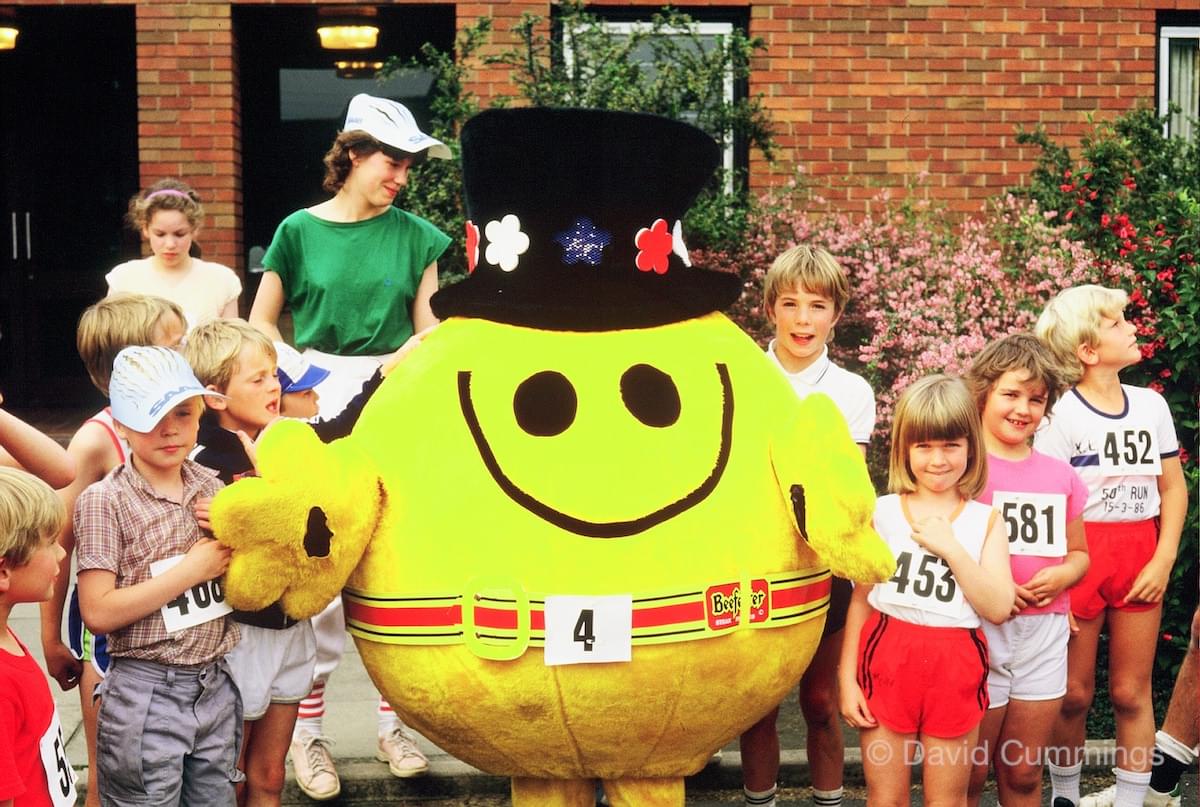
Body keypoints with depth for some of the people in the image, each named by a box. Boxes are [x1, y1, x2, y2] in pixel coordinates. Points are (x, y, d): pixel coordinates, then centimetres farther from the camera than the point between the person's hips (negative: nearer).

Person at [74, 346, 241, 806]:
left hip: (216, 685, 5)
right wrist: (191, 569, -18)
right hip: (147, 695, -5)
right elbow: (98, 614, -17)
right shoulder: (104, 501, -11)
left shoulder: (211, 487, 5)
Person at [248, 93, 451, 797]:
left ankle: (393, 721, 17)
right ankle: (308, 728, 8)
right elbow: (261, 323, 9)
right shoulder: (300, 230, 2)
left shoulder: (414, 235, 5)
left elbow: (428, 330, 7)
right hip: (318, 401, -2)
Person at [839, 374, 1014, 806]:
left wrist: (950, 547, -14)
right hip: (887, 658, 0)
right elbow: (861, 600, 4)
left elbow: (998, 609, -7)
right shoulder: (882, 512, 2)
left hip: (955, 667, 0)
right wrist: (847, 679, 1)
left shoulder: (985, 520, 2)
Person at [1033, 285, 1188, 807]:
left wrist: (1163, 560, -2)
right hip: (1078, 555, -3)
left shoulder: (1151, 405, 5)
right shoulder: (1061, 416, -7)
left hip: (1140, 557, 4)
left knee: (1131, 693, 6)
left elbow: (1173, 488, 9)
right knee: (1073, 694, 5)